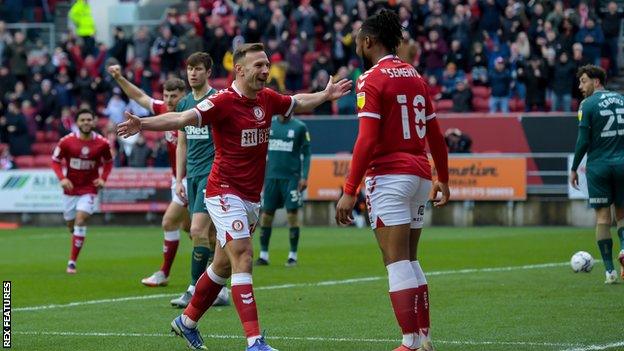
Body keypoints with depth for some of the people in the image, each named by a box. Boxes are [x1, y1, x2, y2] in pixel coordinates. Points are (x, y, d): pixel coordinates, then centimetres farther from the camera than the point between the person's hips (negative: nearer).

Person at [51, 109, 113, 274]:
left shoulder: (102, 143, -9)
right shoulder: (66, 141, -11)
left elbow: (109, 162, 8)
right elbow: (55, 160, 0)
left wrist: (103, 178, -7)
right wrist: (62, 178, -16)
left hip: (89, 190, -2)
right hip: (70, 188, 2)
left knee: (80, 221, -17)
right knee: (71, 224, 12)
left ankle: (72, 262, -13)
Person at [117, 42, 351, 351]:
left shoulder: (267, 99, 5)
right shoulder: (224, 102, -17)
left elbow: (298, 104, 27)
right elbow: (182, 118, -29)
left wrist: (326, 94, 22)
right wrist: (143, 124, -42)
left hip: (252, 197, 8)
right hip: (226, 193, -8)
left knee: (224, 265, 17)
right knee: (243, 258, -17)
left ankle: (187, 322, 34)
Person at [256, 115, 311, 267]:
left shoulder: (299, 127, 1)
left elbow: (306, 154, 4)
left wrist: (304, 177, -4)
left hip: (291, 178, -3)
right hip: (271, 176, 3)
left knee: (292, 214, -5)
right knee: (266, 214, 2)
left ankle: (293, 256, 4)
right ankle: (263, 255, 10)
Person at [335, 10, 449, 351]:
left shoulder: (371, 79, -8)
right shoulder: (415, 77, 13)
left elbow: (367, 140, -16)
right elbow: (436, 136, 16)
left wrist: (349, 191, -14)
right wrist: (443, 180, 26)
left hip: (389, 177, -7)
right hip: (420, 175, 7)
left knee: (398, 263, -6)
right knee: (410, 260, 15)